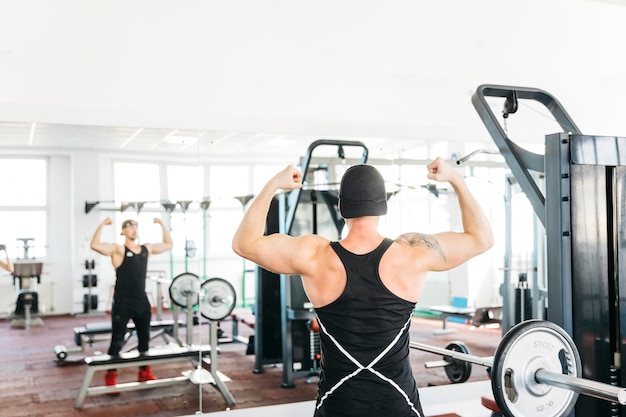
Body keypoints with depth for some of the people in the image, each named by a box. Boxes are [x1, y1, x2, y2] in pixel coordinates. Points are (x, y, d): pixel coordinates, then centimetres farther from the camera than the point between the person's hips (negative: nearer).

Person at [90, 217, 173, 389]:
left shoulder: (146, 249, 10)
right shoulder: (118, 249, -7)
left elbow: (168, 244, 21)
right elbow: (95, 245, -22)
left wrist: (161, 224, 18)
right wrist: (102, 225, -21)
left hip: (142, 301, 6)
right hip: (123, 302, -6)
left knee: (144, 338, 15)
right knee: (117, 340, -1)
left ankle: (145, 372, 29)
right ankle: (111, 376, 9)